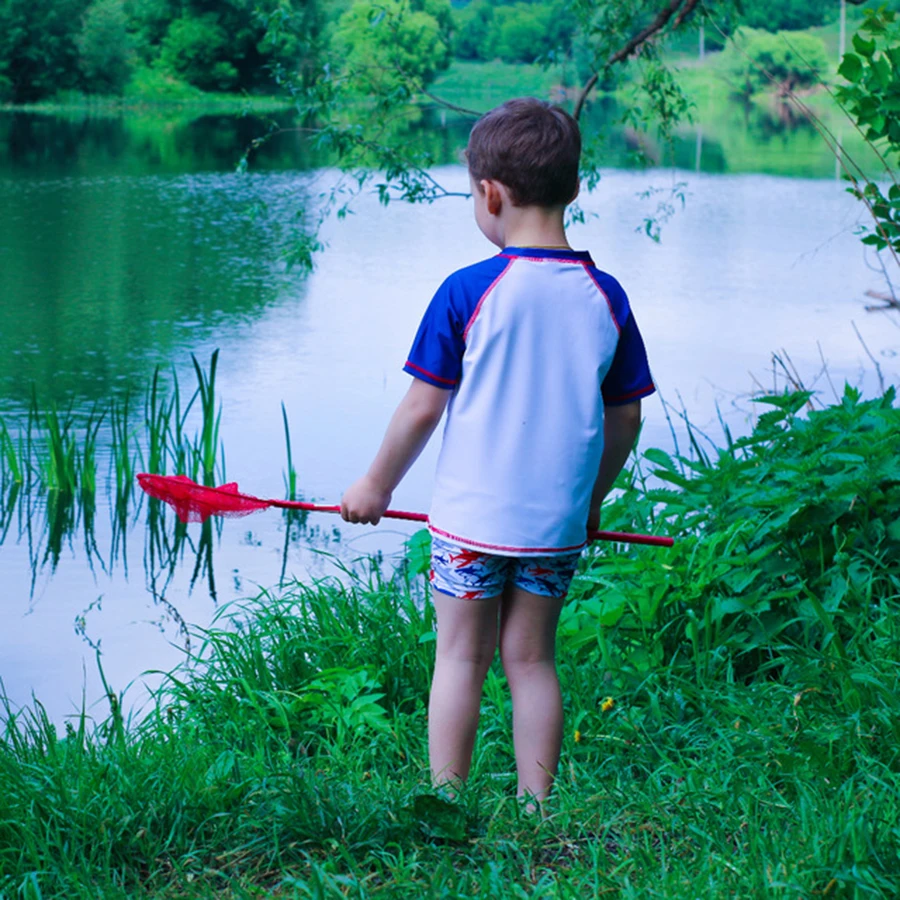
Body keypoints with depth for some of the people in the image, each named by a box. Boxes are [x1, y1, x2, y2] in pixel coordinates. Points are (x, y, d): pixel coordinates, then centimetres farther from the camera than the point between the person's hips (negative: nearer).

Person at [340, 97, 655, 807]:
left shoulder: (469, 291, -12)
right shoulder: (606, 297, -1)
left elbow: (423, 408, -8)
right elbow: (626, 417, 6)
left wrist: (376, 487, 6)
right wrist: (590, 499, 21)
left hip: (472, 516, -3)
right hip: (558, 522, 3)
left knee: (461, 659, 7)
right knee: (532, 660, 13)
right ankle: (536, 809, 17)